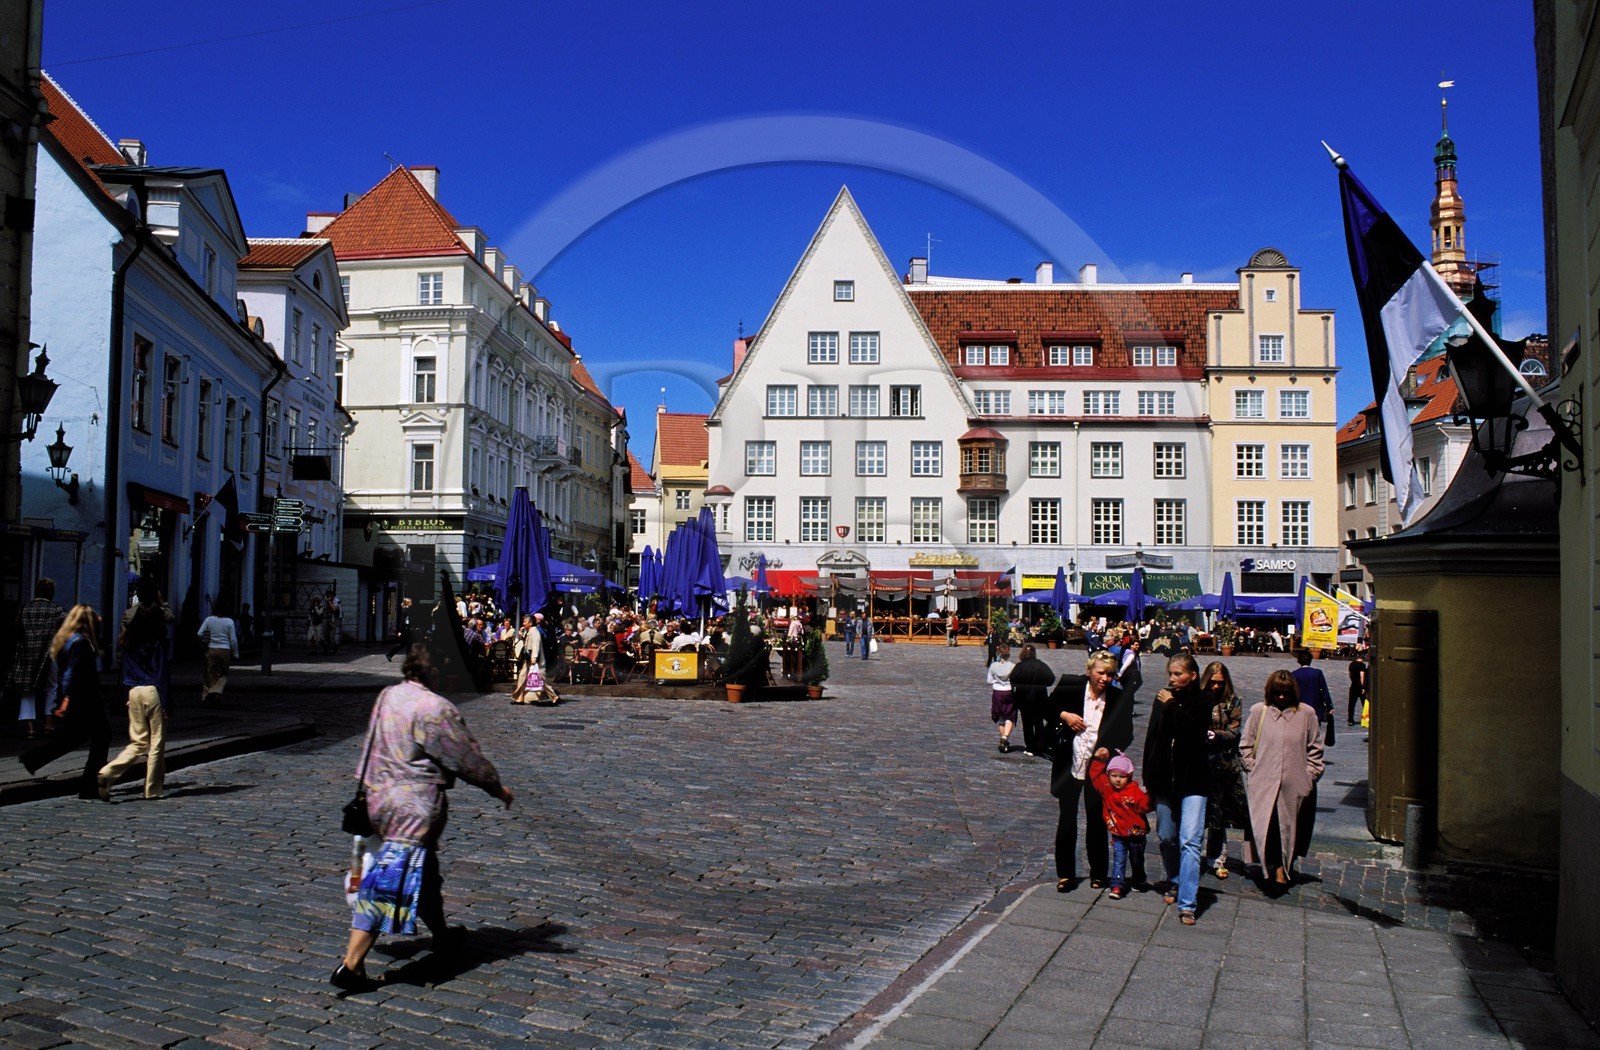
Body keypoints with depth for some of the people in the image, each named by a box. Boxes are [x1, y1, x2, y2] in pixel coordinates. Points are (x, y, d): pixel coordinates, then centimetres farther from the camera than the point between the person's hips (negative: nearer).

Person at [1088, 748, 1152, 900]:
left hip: (1136, 834, -1)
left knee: (1137, 860, 18)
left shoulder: (1136, 791, -14)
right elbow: (1095, 775, 4)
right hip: (1118, 835, 1)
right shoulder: (1106, 788, -3)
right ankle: (1117, 885, -7)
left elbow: (1146, 806, -20)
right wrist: (1099, 760, -4)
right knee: (1119, 860, -7)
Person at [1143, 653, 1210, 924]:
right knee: (1167, 838, 13)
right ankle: (1174, 883, 36)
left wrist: (1172, 706, -15)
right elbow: (1151, 739, 11)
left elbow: (1190, 730, -22)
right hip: (1164, 780, 4)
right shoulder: (1162, 700, 8)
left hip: (1193, 782, -4)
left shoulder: (1201, 702, -3)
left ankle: (1186, 904, -12)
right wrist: (1148, 778, 11)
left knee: (1189, 841, -11)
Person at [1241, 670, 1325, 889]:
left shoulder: (1306, 713, 3)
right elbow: (1245, 745, 10)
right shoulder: (1259, 712, 3)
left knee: (1290, 827, 8)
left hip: (1295, 784, 1)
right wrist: (1253, 769, 2)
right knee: (1266, 826, -8)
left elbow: (1315, 749, 10)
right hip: (1264, 783, 0)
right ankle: (1276, 866, 2)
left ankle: (1285, 867, 21)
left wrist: (1310, 775, 3)